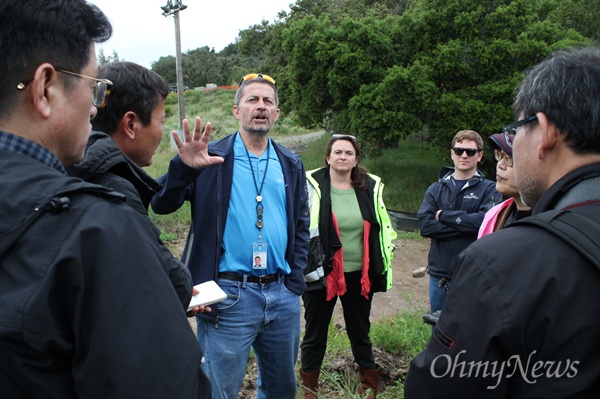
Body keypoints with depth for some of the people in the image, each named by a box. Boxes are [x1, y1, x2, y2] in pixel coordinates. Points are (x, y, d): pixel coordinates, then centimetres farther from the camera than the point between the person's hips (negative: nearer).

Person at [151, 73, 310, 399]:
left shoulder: (291, 165, 9)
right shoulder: (213, 158, -4)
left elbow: (300, 226, 14)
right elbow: (161, 205, -11)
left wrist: (294, 283, 4)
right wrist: (183, 167, -30)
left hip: (282, 296, 5)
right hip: (228, 296, -4)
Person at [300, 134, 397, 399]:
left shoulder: (370, 188, 2)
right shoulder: (313, 186, -8)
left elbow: (383, 228, 12)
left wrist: (383, 267, 11)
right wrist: (306, 268, -8)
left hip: (359, 275, 3)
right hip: (321, 274, -3)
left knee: (360, 333, 20)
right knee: (315, 335, 11)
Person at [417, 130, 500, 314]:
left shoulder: (489, 189, -1)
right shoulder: (436, 189, 6)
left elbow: (486, 221, -20)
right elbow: (424, 225, -8)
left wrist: (444, 215, -11)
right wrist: (467, 225, -15)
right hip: (439, 276, 3)